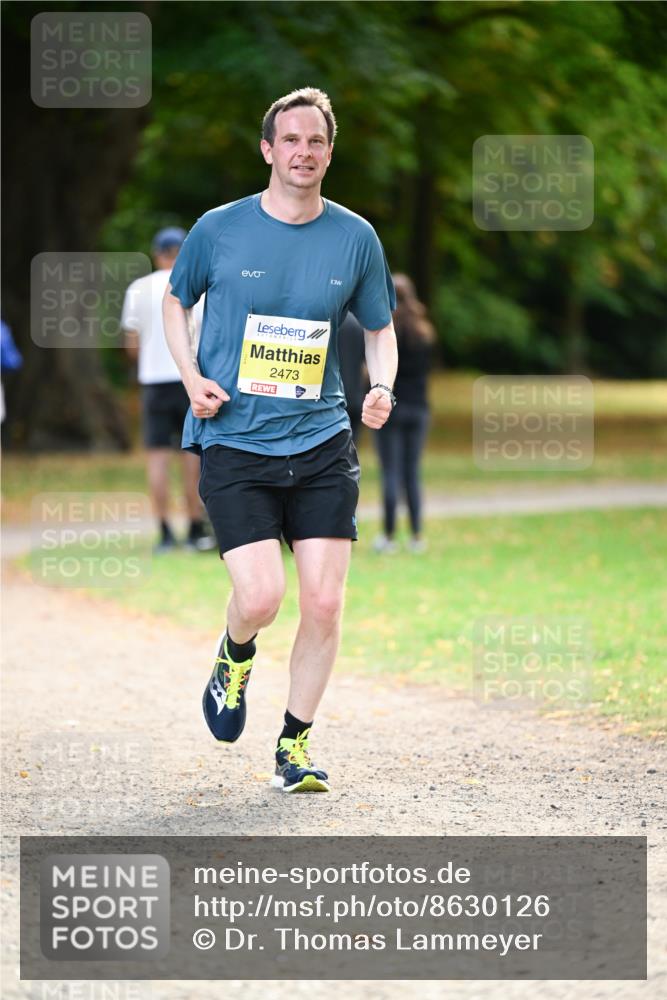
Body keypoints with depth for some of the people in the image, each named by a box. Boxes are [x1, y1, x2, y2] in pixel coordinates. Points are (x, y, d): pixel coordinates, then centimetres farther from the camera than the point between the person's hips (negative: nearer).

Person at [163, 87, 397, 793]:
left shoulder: (355, 238, 4)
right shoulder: (219, 230, -1)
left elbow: (379, 328, 17)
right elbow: (176, 300, 15)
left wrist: (382, 387, -4)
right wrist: (191, 377, -1)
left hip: (322, 445, 2)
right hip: (233, 442, -2)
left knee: (324, 602, -4)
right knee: (260, 596, -15)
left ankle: (294, 748, 14)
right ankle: (235, 655, 23)